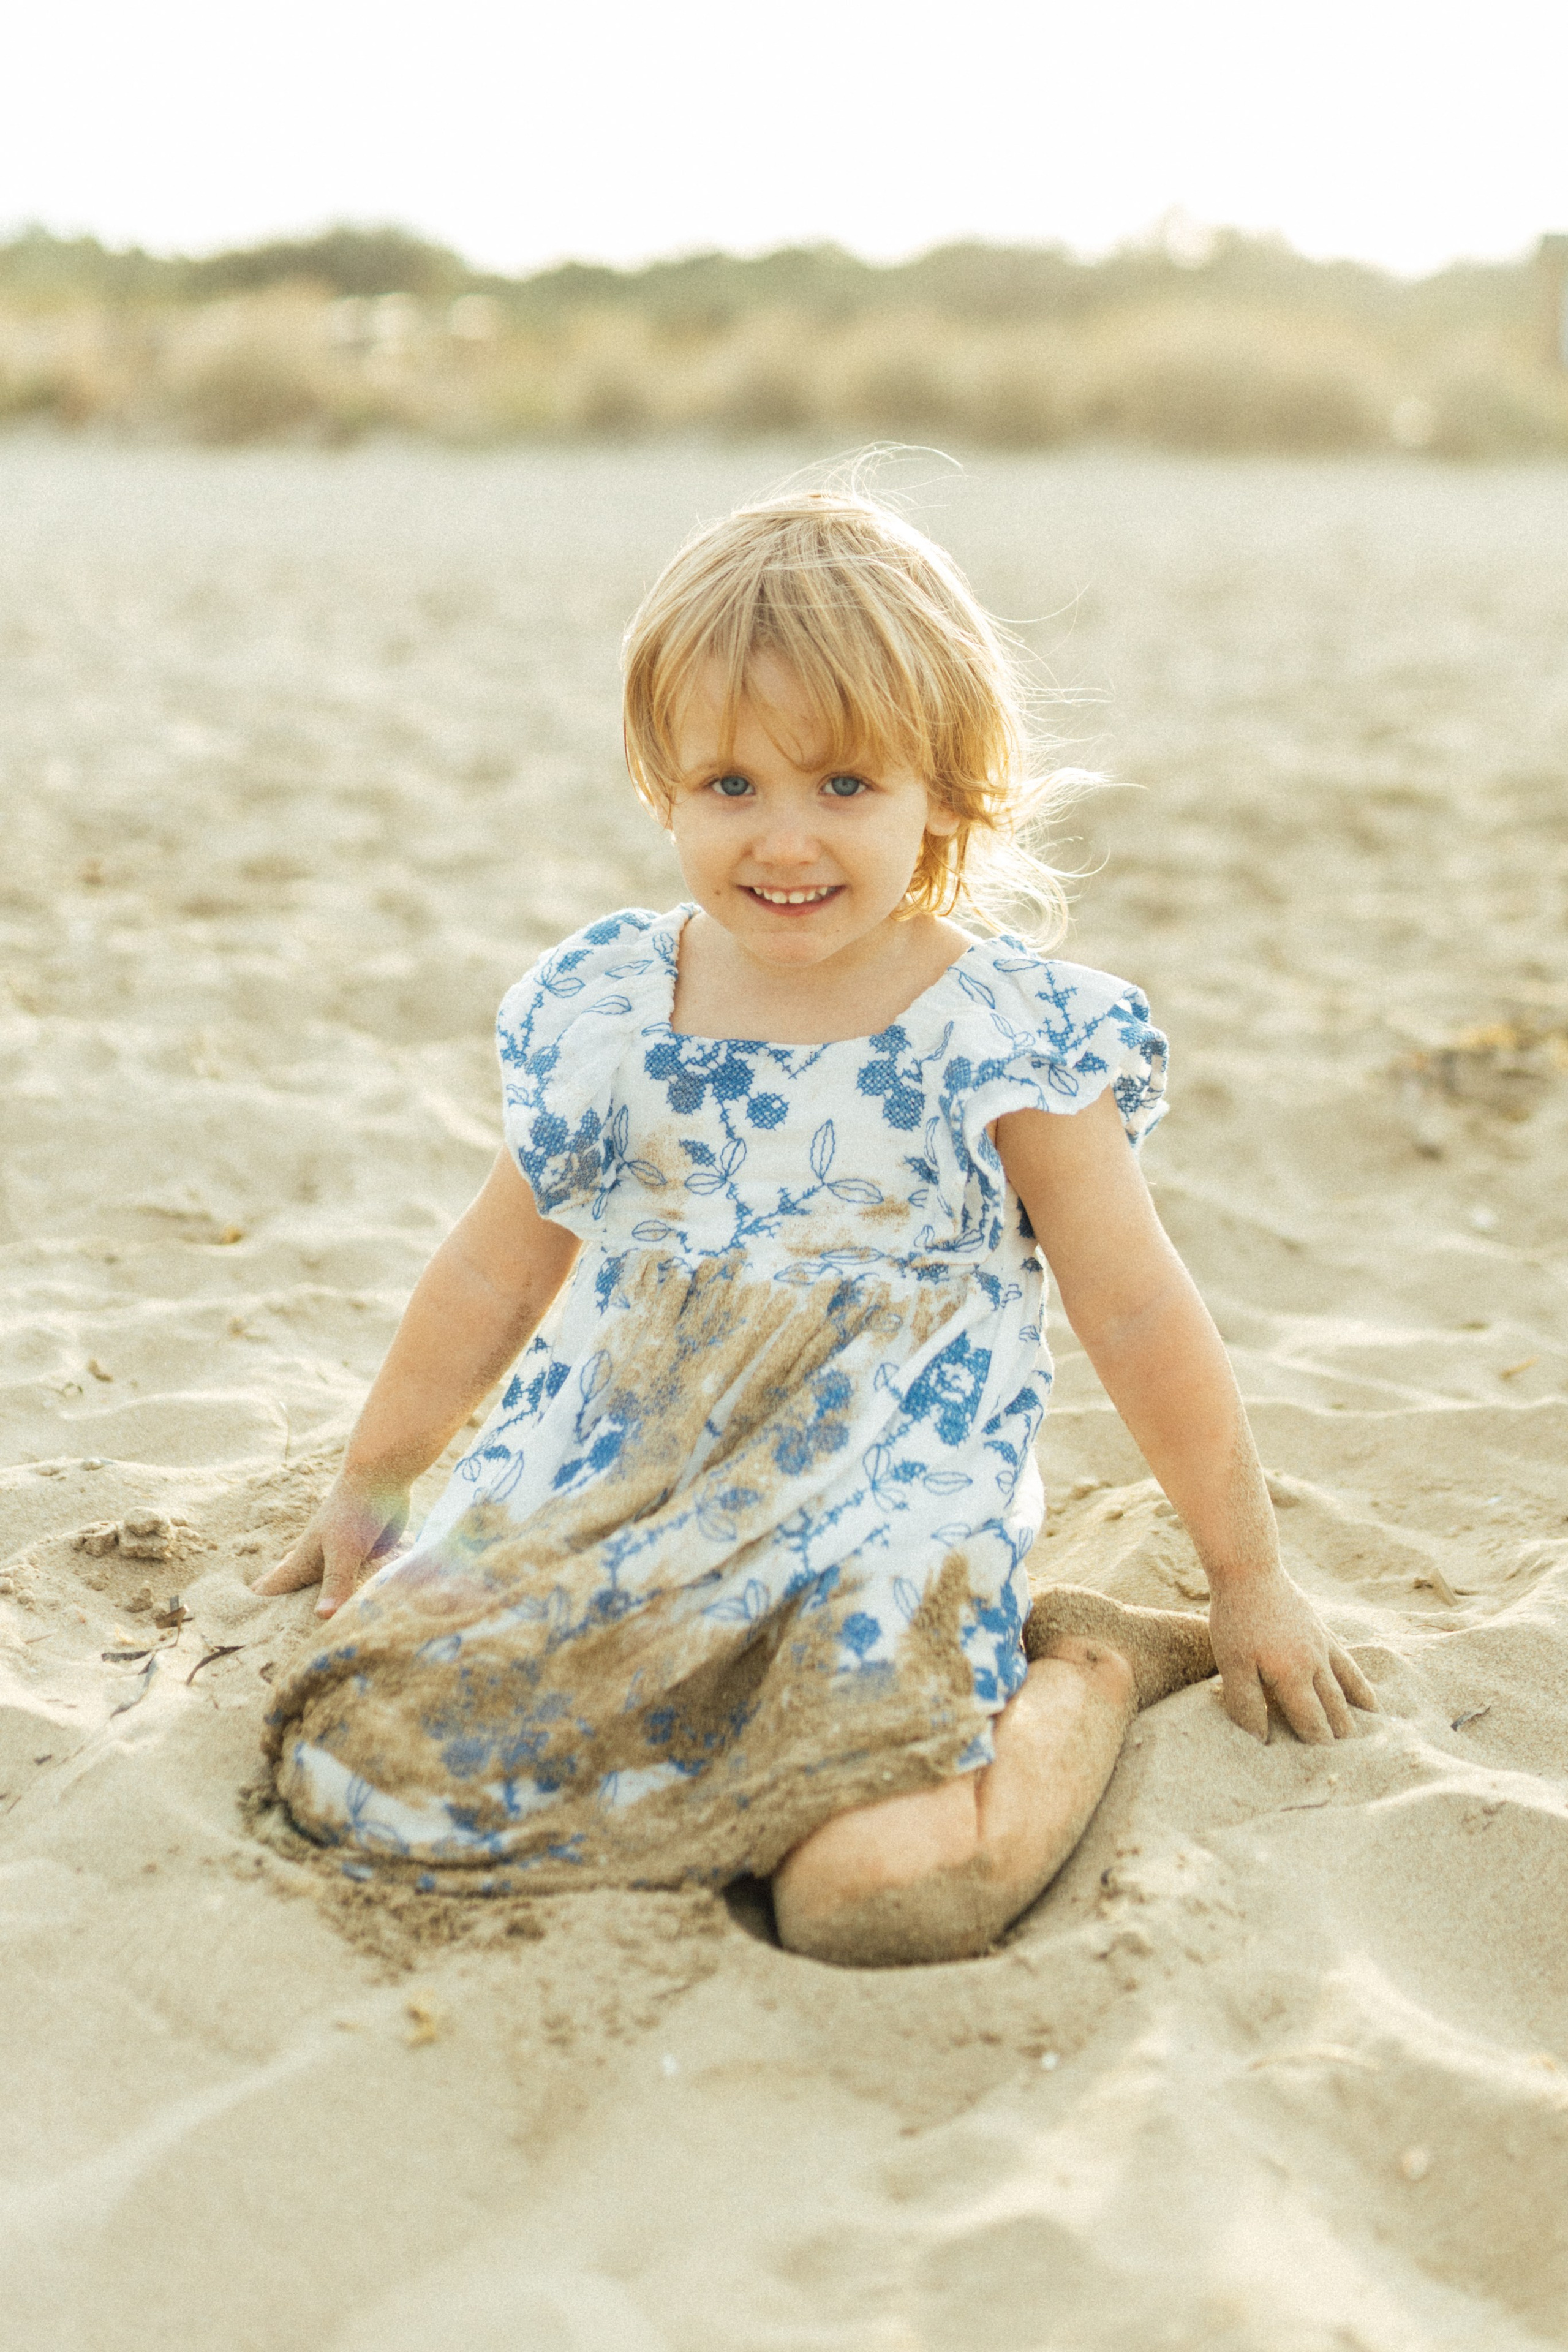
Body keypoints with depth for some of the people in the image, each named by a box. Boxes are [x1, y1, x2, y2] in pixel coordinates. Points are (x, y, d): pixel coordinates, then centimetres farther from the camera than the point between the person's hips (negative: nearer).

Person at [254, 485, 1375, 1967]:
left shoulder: (1011, 1040, -9)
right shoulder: (600, 1012, 1)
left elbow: (1137, 1317, 1)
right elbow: (492, 1275, 15)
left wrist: (1249, 1579, 8)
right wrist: (366, 1486, 23)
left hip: (882, 1521, -4)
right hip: (611, 1508, 4)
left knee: (887, 1893, -26)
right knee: (347, 1757, -12)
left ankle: (1084, 1670, 6)